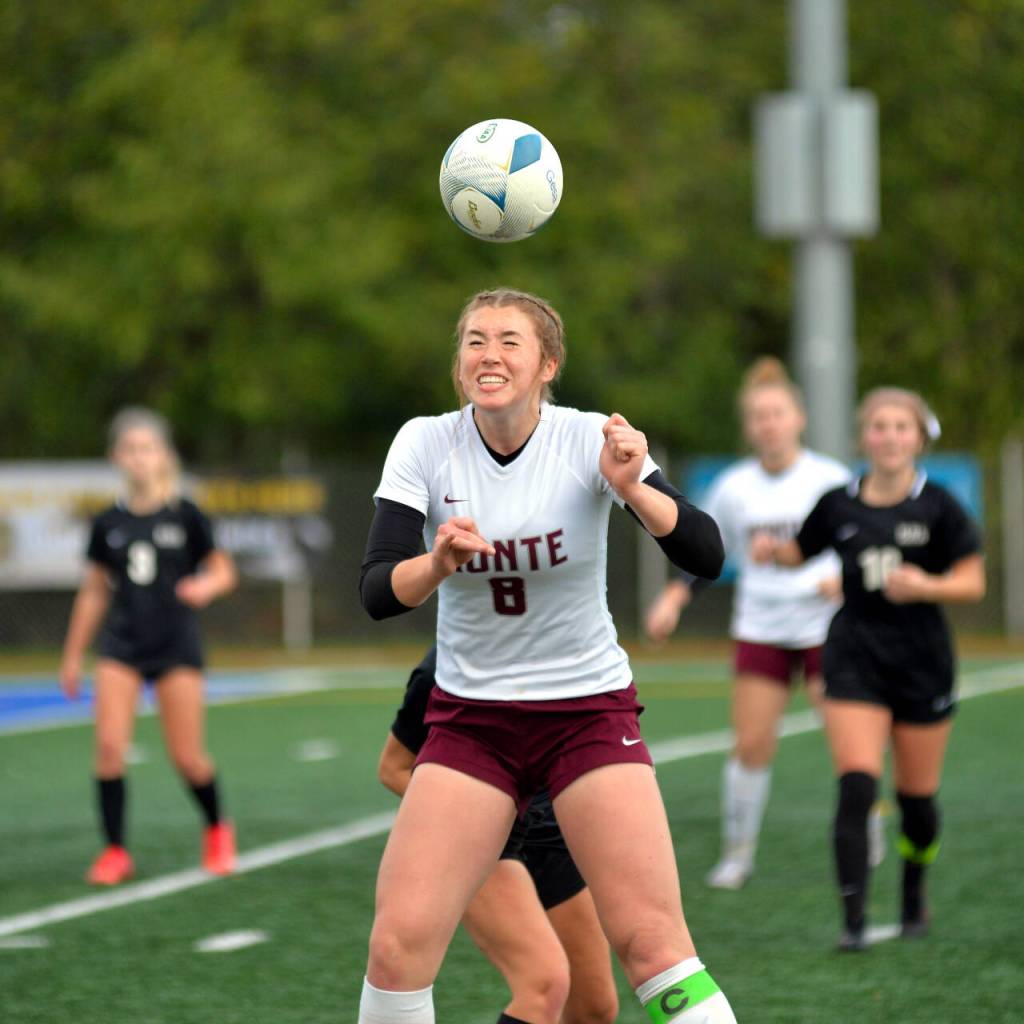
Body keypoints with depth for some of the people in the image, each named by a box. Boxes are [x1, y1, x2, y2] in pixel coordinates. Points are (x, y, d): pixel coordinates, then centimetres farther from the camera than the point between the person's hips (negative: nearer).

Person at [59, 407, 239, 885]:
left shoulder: (186, 517, -4)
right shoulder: (109, 524, 3)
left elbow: (223, 571, 2)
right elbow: (94, 592, 13)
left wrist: (206, 586, -22)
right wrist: (73, 656, 15)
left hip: (176, 646, -2)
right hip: (121, 646, 2)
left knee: (187, 756, -1)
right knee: (109, 745, -13)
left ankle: (217, 830, 27)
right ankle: (115, 850, -2)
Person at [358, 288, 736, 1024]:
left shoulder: (591, 440, -10)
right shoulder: (425, 445, -6)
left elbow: (705, 556, -17)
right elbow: (376, 592, -14)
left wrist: (632, 488, -34)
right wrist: (440, 562, -34)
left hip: (590, 708, -1)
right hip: (470, 717, 2)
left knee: (651, 941, -14)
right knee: (399, 944, -10)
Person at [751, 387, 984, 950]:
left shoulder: (938, 507, -4)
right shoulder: (839, 505, 2)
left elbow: (972, 581, -3)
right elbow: (800, 550, 17)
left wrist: (926, 585, -22)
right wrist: (772, 549, -4)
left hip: (922, 665, 0)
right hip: (855, 661, 0)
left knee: (916, 796, 8)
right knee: (857, 787, -15)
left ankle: (914, 897, 35)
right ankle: (853, 919, -14)